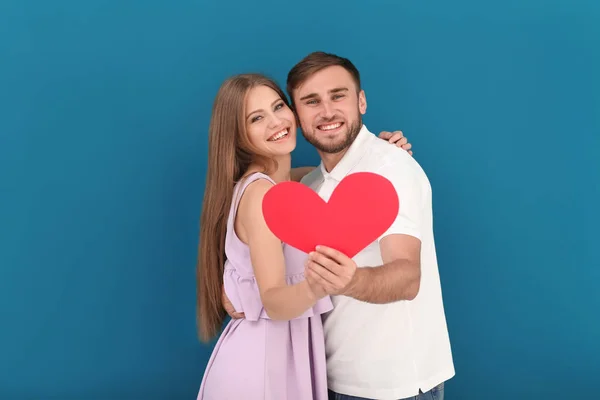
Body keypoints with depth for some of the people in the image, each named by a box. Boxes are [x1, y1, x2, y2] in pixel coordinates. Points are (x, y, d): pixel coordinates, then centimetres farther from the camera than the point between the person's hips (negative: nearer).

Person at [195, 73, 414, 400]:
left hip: (290, 348, 8)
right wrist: (314, 287, -45)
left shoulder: (292, 182, 4)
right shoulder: (260, 192, -21)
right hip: (260, 356, -8)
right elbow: (273, 303, -25)